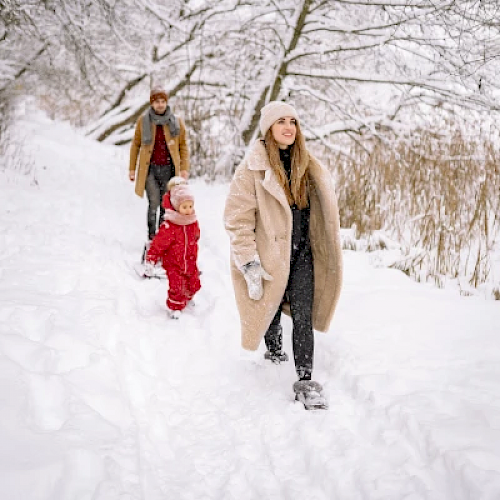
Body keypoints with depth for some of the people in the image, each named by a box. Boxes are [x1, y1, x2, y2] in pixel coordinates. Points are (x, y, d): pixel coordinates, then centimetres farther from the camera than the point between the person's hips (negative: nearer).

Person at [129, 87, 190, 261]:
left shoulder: (176, 122, 5)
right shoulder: (143, 121, 4)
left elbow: (183, 146, 10)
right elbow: (136, 145, 11)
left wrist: (184, 168, 2)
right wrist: (132, 168, 10)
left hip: (168, 169, 1)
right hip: (149, 168, -1)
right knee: (154, 202, -12)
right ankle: (150, 239, -6)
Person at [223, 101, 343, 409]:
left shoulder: (306, 166, 5)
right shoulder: (253, 169, -11)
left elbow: (320, 209, 16)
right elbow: (238, 219, -13)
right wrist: (249, 264, -17)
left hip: (302, 255, 3)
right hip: (271, 255, -3)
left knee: (303, 317, -3)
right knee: (271, 310, 15)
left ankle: (305, 381, 1)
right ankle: (274, 351, 45)